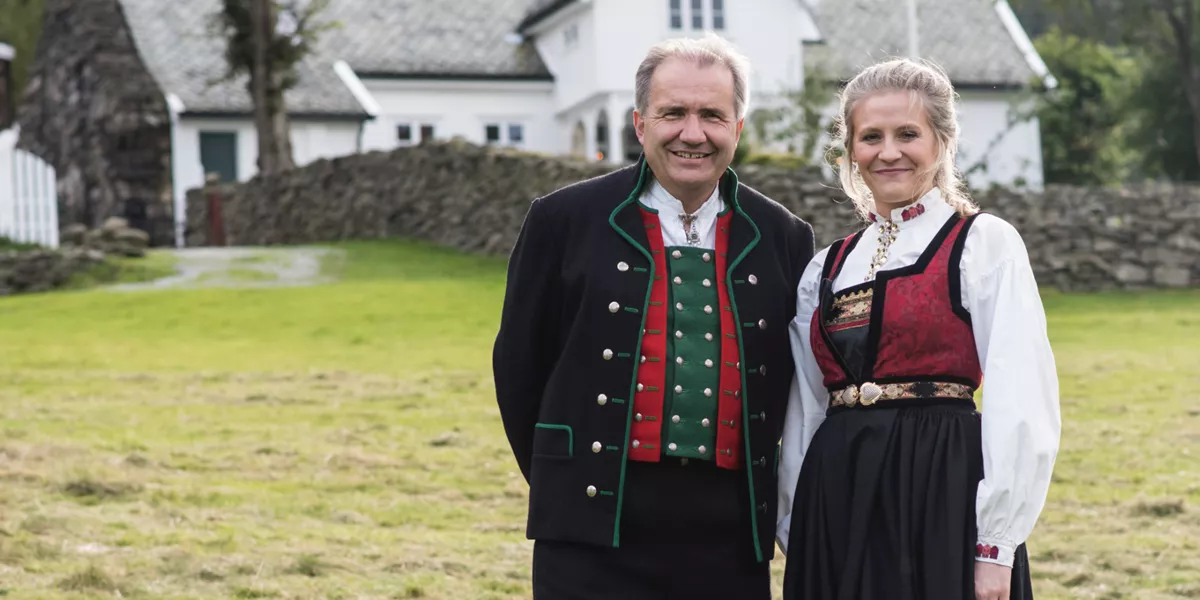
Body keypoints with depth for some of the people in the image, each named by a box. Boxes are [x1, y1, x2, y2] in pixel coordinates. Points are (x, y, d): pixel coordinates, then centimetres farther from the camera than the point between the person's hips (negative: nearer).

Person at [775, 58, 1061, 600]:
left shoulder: (986, 243, -2)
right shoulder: (826, 267, 14)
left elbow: (1021, 404, -9)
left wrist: (996, 545, -14)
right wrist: (796, 532, 11)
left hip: (941, 494, -4)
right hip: (837, 501, 5)